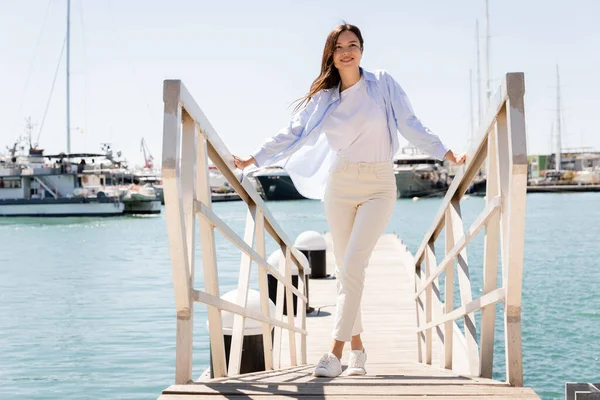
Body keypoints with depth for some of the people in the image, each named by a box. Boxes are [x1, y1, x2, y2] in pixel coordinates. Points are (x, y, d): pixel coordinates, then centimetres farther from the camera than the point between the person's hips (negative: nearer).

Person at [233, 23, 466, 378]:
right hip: (339, 186, 3)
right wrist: (251, 160, 2)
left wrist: (449, 155, -10)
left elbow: (412, 126, -3)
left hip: (378, 187, -3)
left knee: (352, 267, -15)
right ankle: (357, 348, 18)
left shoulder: (383, 85, -1)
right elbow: (292, 134, 7)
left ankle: (336, 353, -15)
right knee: (346, 271, 6)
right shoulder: (322, 97, 6)